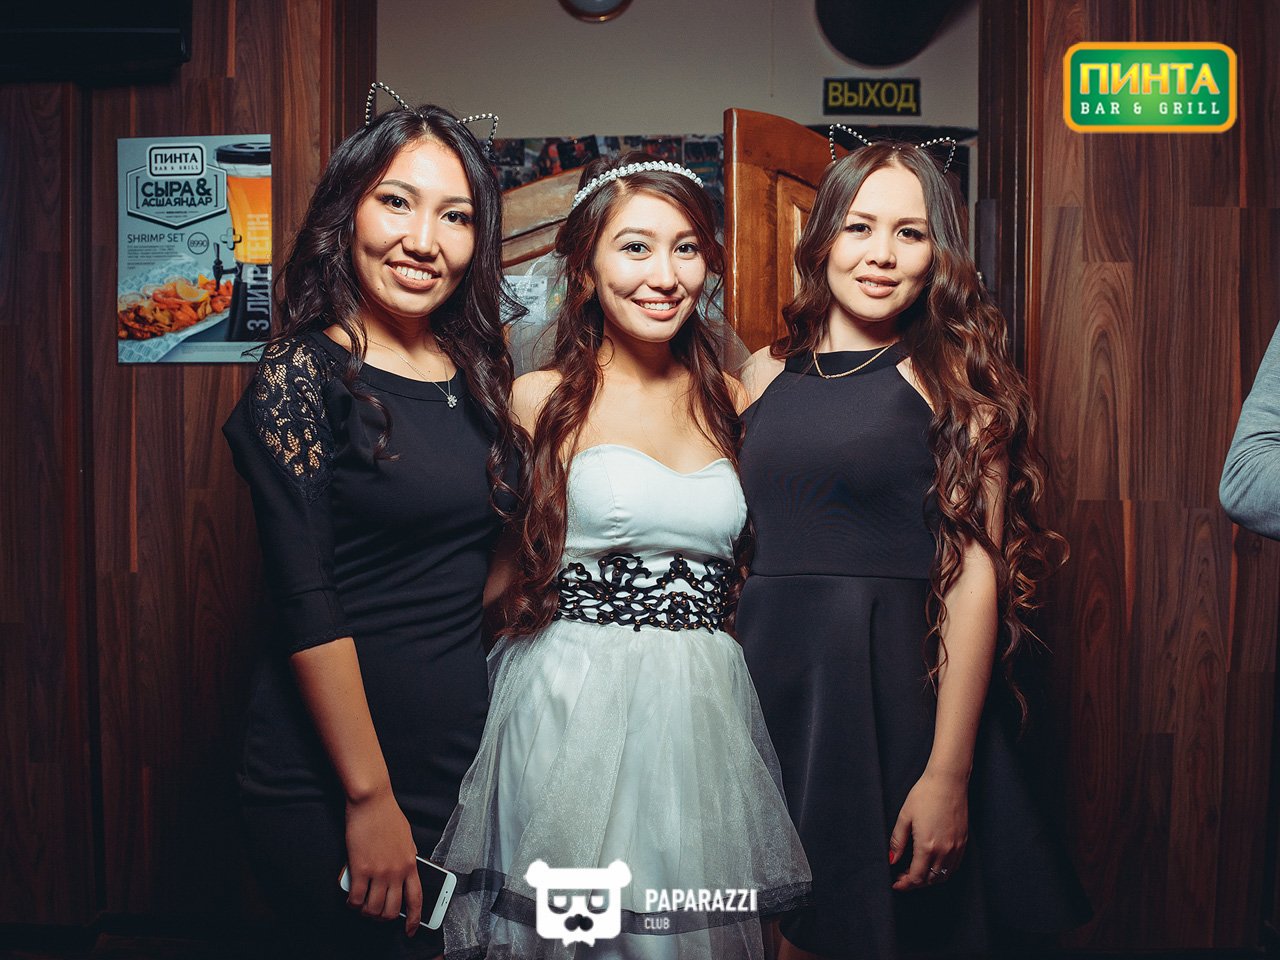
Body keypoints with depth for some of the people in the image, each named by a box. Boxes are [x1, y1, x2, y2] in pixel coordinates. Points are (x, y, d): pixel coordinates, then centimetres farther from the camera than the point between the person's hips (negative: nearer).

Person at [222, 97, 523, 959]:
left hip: (469, 753, 6)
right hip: (331, 781, -5)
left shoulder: (478, 372, 6)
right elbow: (306, 602, -16)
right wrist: (371, 798, -17)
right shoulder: (306, 372, -12)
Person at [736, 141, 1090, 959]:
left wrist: (949, 773, -16)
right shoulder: (768, 371, 9)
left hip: (894, 688, -3)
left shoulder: (951, 377, -2)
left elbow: (973, 572, -10)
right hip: (769, 679, 4)